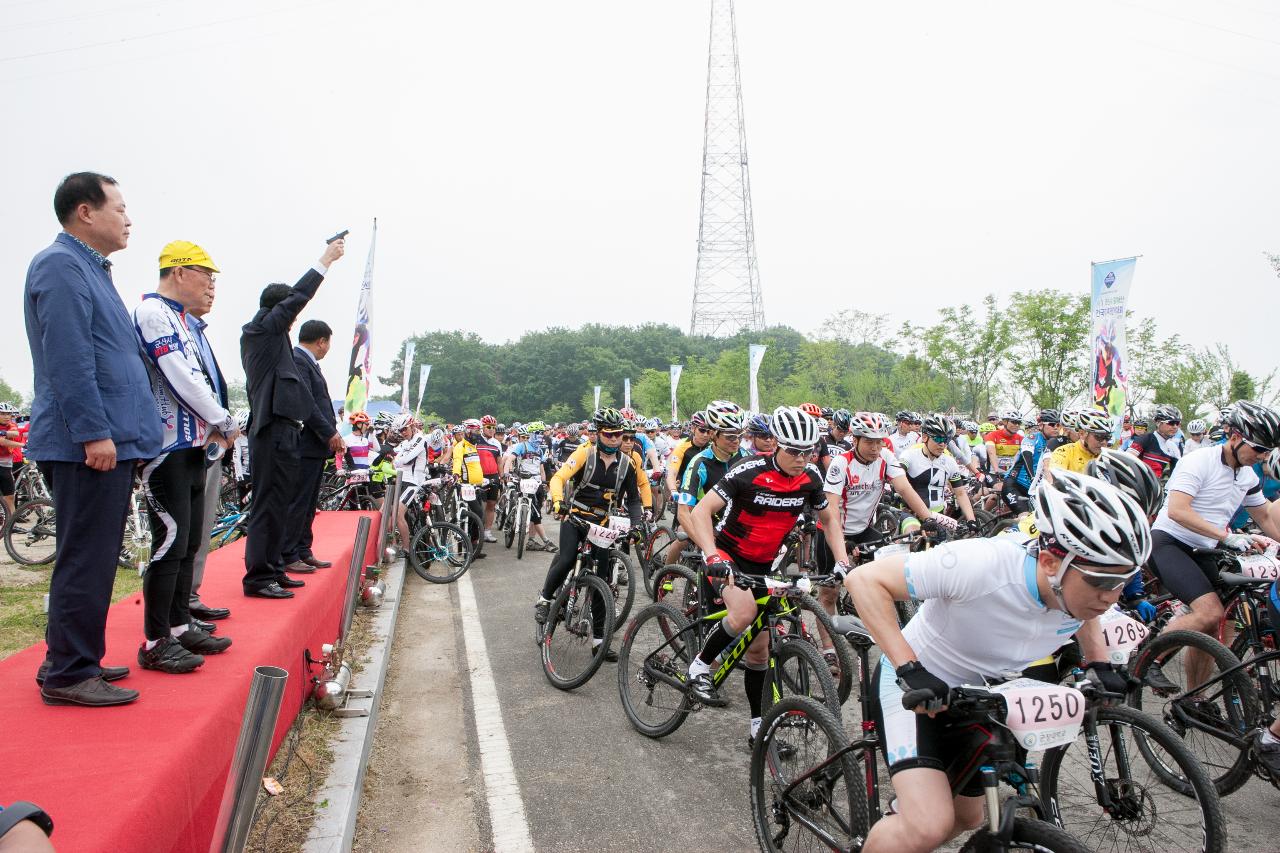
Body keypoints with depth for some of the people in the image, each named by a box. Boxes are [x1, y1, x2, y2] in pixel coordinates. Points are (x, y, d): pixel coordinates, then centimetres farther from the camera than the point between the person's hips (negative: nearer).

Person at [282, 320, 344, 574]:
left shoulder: (308, 362, 18)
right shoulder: (296, 361, -13)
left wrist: (332, 434, 11)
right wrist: (330, 433, -16)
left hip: (316, 445, 10)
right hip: (304, 445, -10)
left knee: (308, 504, 14)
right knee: (297, 502, -4)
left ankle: (303, 551, 22)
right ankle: (287, 557, 2)